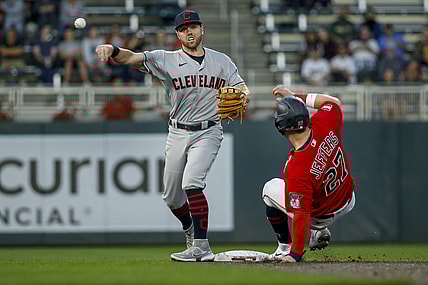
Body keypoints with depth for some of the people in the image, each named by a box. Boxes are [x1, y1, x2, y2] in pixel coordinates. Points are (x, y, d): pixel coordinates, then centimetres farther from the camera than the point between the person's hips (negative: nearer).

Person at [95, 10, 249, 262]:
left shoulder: (221, 61, 5)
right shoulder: (166, 60, 0)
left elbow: (242, 89, 4)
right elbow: (132, 57, -14)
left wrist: (241, 99, -21)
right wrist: (112, 50, -36)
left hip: (207, 133, -3)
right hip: (178, 134, 3)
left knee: (191, 183, -24)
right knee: (172, 196, 9)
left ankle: (202, 248, -23)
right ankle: (192, 231, 40)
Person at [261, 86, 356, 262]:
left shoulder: (296, 170, -38)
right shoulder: (325, 124, -24)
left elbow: (301, 215, -34)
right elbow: (333, 102, 0)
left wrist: (295, 254, -26)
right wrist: (295, 96, 2)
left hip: (322, 215, -6)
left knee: (271, 189, 15)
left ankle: (286, 248, 19)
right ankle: (319, 231, 25)